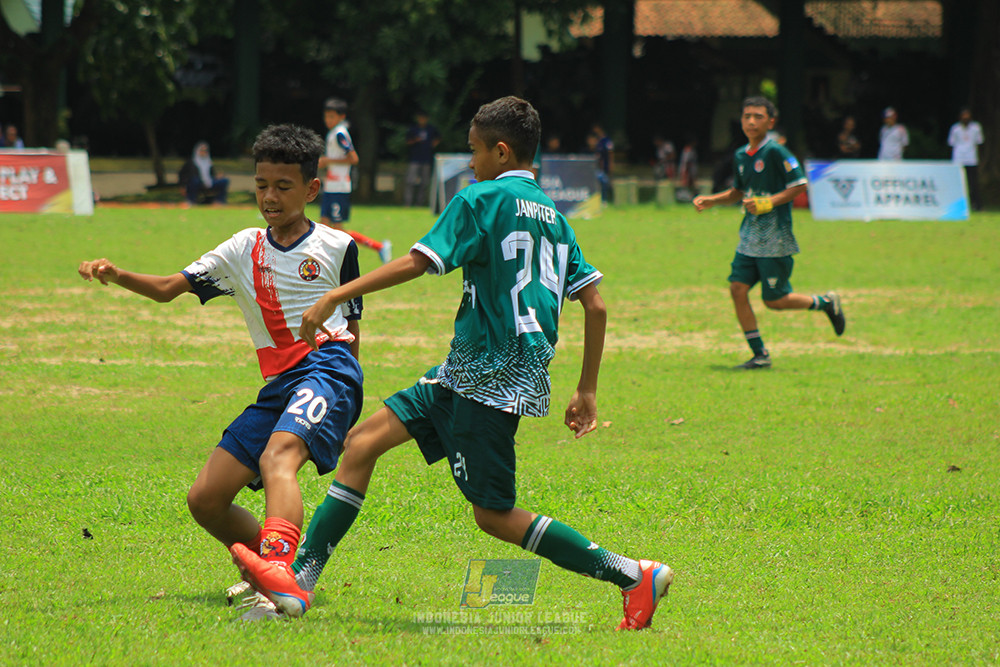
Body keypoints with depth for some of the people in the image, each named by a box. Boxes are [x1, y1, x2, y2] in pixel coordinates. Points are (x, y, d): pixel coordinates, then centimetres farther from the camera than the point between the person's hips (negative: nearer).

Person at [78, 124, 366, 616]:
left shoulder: (335, 246, 7)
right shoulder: (243, 250, 16)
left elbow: (352, 326, 17)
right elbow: (168, 288, 7)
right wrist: (116, 275, -10)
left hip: (326, 368, -6)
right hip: (278, 387, 6)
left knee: (276, 457, -35)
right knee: (205, 500, -2)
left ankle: (279, 567, -57)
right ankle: (276, 572, 16)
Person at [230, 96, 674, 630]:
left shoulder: (481, 200, -8)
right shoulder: (552, 215, 15)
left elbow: (418, 262, -19)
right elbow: (595, 305, 11)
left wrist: (335, 296, -18)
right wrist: (587, 391, 17)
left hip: (490, 379, -9)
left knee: (494, 515, -4)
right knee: (364, 440, 7)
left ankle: (634, 576, -5)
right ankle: (299, 579, 3)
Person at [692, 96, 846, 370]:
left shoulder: (776, 152, -13)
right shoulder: (740, 155, 10)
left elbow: (799, 185, -14)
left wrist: (768, 203, -21)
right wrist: (710, 200, 11)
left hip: (775, 240, -7)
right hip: (749, 239, 7)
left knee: (774, 301, -1)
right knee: (737, 289, -3)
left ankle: (826, 303, 24)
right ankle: (760, 354, 5)